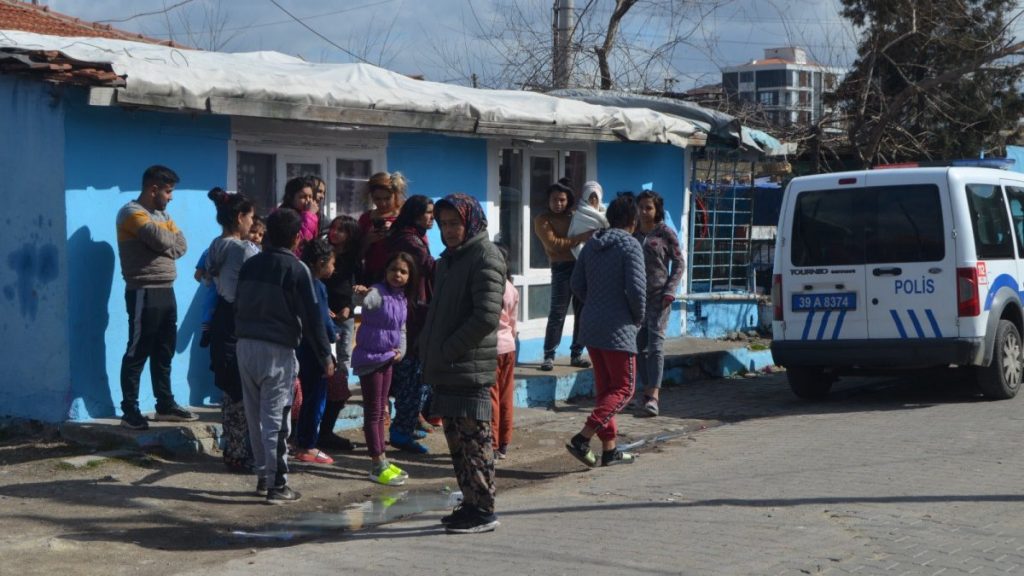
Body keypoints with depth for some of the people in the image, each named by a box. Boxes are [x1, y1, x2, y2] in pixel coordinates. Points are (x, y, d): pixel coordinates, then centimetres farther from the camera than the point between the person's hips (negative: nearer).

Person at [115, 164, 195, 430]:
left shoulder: (162, 214, 18)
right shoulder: (131, 213, -11)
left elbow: (181, 245, 8)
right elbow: (162, 241, -23)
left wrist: (164, 243, -11)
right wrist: (170, 238, -1)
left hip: (165, 291, 9)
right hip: (144, 293, -9)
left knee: (164, 352, 14)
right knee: (137, 353, -5)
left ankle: (165, 405, 22)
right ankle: (129, 411, -3)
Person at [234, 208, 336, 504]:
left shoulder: (250, 265, 10)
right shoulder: (296, 269, -7)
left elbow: (238, 306, 15)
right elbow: (311, 316, -8)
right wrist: (325, 356, -3)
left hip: (246, 345, 6)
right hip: (278, 349, -5)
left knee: (255, 415, 13)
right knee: (275, 418, -3)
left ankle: (263, 475, 20)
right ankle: (277, 484, -1)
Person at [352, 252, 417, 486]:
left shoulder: (403, 299, 7)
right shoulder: (377, 293, -16)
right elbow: (364, 302, -37)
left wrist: (401, 350, 1)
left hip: (387, 359, 8)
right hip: (370, 358, -8)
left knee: (381, 411, 16)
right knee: (373, 412, -1)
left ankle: (382, 460, 26)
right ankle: (378, 466, 3)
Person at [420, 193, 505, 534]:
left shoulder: (484, 257, -11)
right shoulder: (449, 259, 19)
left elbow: (487, 315, -21)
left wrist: (449, 349, -17)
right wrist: (428, 346, 12)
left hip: (470, 369, -9)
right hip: (446, 369, 9)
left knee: (475, 439, -4)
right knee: (456, 439, 13)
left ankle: (483, 510, 1)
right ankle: (471, 503, 21)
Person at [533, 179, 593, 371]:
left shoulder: (573, 216, 15)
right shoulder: (542, 220, 0)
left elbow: (590, 231, 28)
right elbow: (553, 244, -14)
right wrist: (581, 238, -17)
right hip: (562, 268, -5)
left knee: (582, 312, 6)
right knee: (557, 313, -8)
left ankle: (576, 354, 13)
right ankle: (549, 356, -5)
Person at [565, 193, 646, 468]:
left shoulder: (591, 245, 10)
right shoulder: (630, 245, -11)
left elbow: (577, 285, 12)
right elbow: (636, 289, -18)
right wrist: (638, 318, -2)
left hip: (591, 328, 7)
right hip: (618, 329, -7)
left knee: (604, 387, 13)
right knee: (624, 387, 1)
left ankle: (609, 449, 16)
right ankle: (582, 438, -12)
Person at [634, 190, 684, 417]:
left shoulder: (665, 233, 0)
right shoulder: (633, 234, 10)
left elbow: (679, 264, 2)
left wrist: (670, 290, -9)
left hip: (658, 295, -5)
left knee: (655, 342, -11)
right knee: (640, 344, 6)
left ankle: (653, 396, -17)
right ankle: (647, 390, 15)